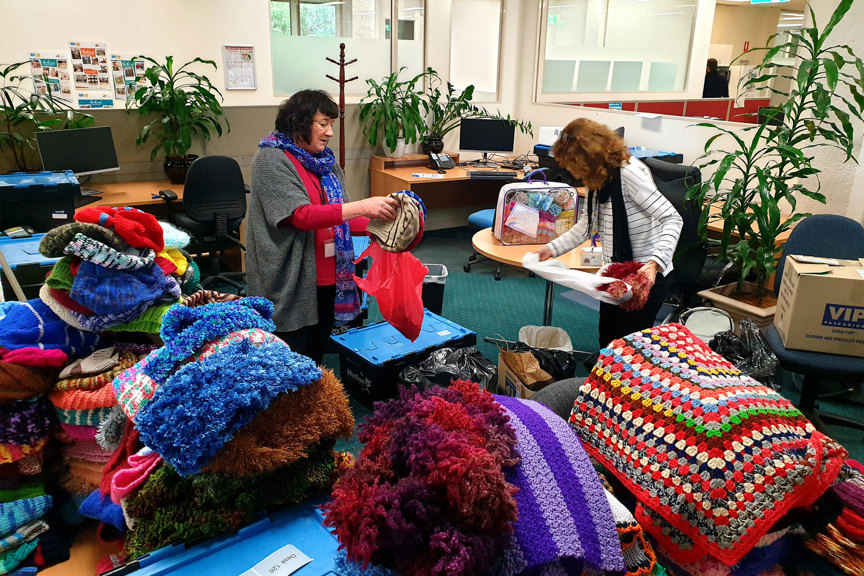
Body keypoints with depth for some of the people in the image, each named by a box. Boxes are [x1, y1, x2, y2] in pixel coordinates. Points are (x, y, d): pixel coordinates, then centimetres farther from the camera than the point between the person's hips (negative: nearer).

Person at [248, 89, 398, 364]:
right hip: (291, 286, -7)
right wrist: (362, 207, -29)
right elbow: (302, 215, -23)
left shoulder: (326, 161, 12)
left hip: (327, 280, 7)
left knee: (315, 360, 19)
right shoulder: (271, 160, -11)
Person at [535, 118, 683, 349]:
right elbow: (587, 225, 16)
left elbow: (673, 219, -26)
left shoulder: (629, 173, -23)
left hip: (647, 277, -9)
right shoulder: (598, 178, 5)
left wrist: (655, 263, -39)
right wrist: (552, 249, 8)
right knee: (607, 341, 18)